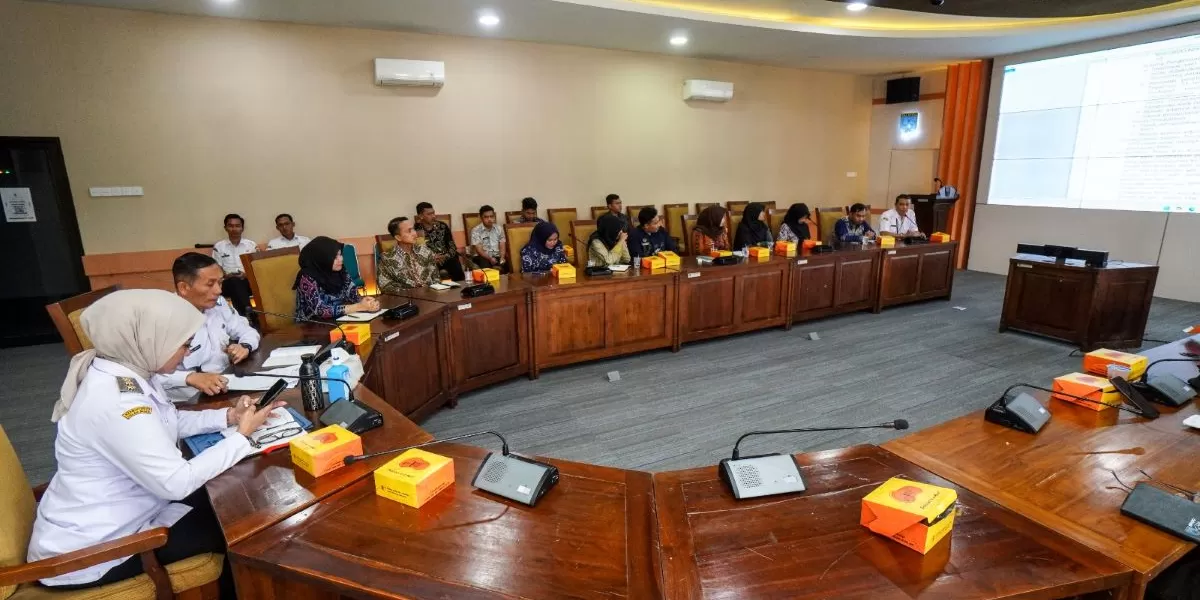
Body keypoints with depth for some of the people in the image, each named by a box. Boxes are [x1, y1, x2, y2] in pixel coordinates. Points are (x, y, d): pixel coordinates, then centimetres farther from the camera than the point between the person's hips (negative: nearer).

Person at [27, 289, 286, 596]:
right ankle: (232, 590, 27)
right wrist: (241, 436, -20)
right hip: (88, 550, -8)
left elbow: (167, 423, 10)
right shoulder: (115, 401, -34)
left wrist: (227, 416, -3)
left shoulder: (124, 373, -5)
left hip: (108, 516, 8)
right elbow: (177, 482, -31)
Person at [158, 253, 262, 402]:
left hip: (228, 388, 7)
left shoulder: (218, 303, 6)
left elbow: (247, 331, 18)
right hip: (190, 403, -7)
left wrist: (245, 346, -4)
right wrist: (190, 377, -38)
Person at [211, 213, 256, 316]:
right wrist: (226, 275, -13)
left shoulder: (251, 245, 15)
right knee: (234, 281, -37)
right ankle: (248, 312, -57)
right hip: (229, 282, -1)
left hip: (248, 280, 1)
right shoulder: (219, 246, 13)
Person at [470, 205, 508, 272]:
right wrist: (490, 258, -24)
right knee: (485, 265, -37)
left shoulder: (499, 228, 10)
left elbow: (502, 246, 6)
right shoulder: (476, 230, -2)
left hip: (497, 257, 3)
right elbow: (479, 250, -8)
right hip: (483, 257, -3)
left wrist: (502, 257, -15)